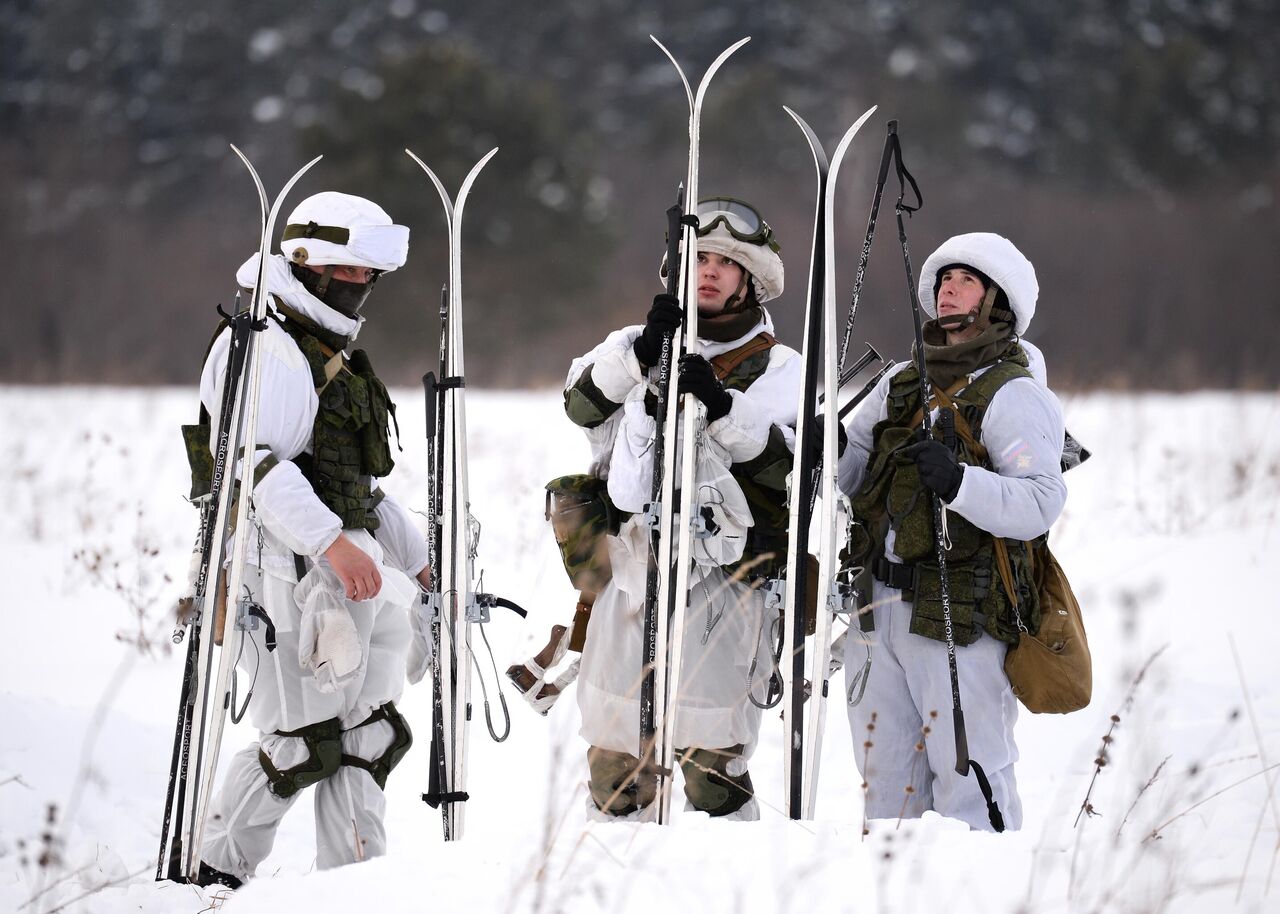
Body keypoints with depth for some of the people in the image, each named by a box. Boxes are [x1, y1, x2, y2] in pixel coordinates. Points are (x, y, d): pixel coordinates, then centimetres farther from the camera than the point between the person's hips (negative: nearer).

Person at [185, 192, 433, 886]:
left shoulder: (331, 355, 25)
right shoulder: (266, 347, -9)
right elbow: (251, 461, -23)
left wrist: (416, 559, 28)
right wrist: (331, 540, -30)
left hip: (348, 562, 10)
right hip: (288, 563, -10)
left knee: (366, 735, 8)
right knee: (304, 742, -9)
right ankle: (214, 876, 1)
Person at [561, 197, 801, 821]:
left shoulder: (777, 369, 4)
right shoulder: (635, 347, 14)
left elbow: (784, 462, -11)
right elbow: (582, 403, -4)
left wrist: (720, 405, -24)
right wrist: (640, 353, -19)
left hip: (718, 587, -4)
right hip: (630, 575, 4)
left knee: (710, 760, -8)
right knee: (612, 755, 10)